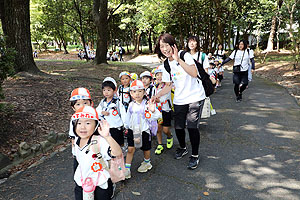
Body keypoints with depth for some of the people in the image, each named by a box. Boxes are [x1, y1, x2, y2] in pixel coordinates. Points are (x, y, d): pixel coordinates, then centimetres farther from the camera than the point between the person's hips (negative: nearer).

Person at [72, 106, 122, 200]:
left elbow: (118, 153, -43)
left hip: (100, 185, -5)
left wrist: (107, 137, -57)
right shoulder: (77, 140, -6)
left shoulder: (99, 141, -28)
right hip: (81, 183, 6)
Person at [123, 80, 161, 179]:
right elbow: (128, 117, 15)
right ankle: (127, 168, 11)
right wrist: (127, 126, 22)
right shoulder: (131, 105, 0)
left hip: (144, 130, -3)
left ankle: (147, 163, 41)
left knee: (146, 148, 14)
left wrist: (153, 111, -41)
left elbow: (155, 117, -22)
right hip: (132, 130, 3)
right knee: (130, 149, 2)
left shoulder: (147, 104, -15)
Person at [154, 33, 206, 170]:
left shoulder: (184, 55, -9)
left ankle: (195, 155, 12)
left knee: (192, 126, -9)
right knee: (178, 127, 6)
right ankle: (183, 148, 36)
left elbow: (194, 73, -25)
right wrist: (158, 95, -6)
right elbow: (168, 85, 11)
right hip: (179, 100, 5)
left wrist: (178, 60, -31)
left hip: (195, 98, -5)